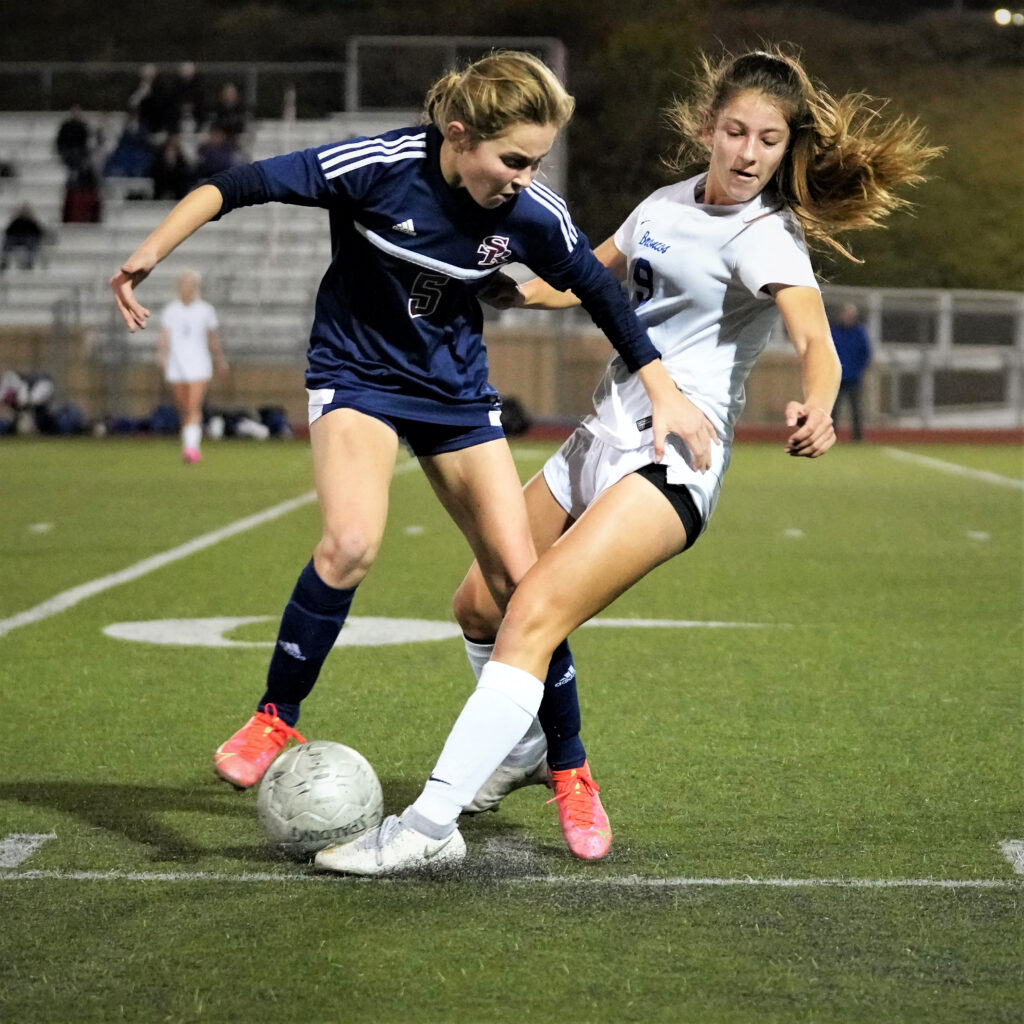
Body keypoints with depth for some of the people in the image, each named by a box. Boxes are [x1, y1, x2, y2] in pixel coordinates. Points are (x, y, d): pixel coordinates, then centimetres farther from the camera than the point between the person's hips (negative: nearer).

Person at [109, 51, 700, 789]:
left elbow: (600, 291, 0)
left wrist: (663, 390, 1)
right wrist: (151, 253, -29)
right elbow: (240, 187, -21)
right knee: (352, 543, -28)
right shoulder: (381, 166, -26)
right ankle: (275, 721, -9)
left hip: (457, 389, 3)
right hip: (358, 372, -3)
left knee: (520, 578, -2)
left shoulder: (533, 214, -16)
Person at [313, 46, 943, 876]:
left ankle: (429, 827, -27)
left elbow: (816, 340, -30)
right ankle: (534, 754, 43)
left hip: (675, 459, -8)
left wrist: (815, 408, -50)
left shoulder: (767, 238, -11)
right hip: (604, 436, 8)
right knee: (480, 605, 15)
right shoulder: (668, 205, 11)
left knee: (532, 618, -24)